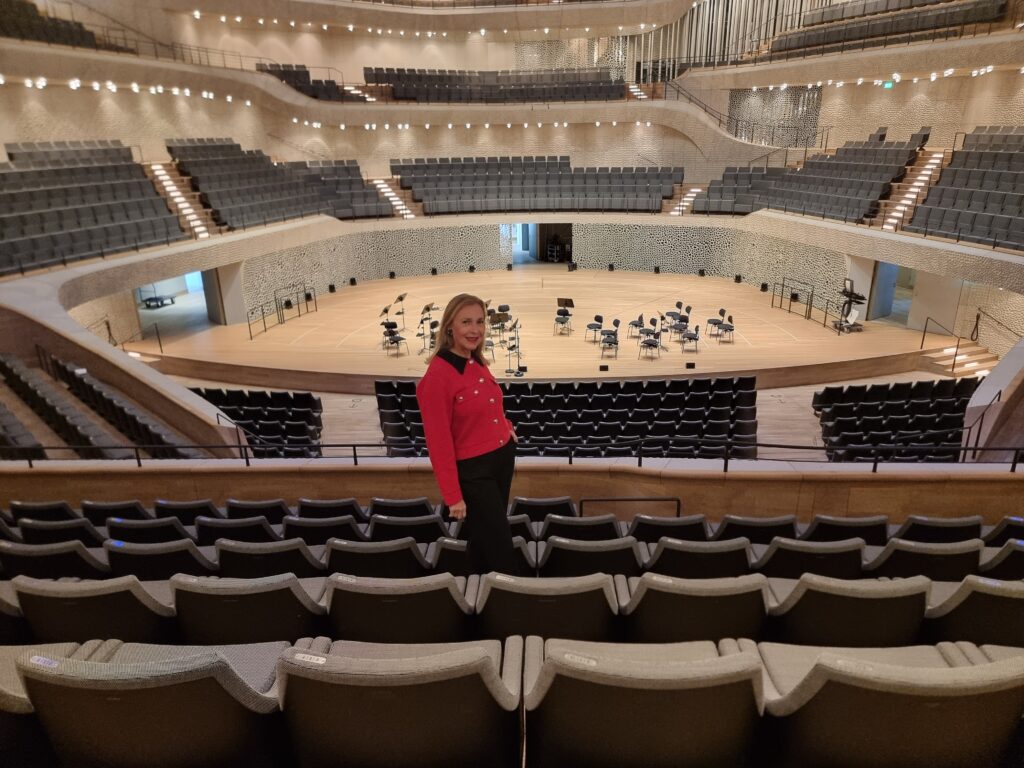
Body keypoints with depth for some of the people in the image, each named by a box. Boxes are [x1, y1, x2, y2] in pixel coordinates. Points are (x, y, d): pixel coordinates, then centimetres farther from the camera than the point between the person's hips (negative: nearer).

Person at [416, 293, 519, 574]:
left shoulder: (477, 364, 1)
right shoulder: (437, 375, -22)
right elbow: (439, 442, -19)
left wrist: (506, 426, 4)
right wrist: (453, 496, -17)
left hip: (504, 457, 8)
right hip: (472, 470, -8)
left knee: (483, 535, 24)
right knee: (500, 547, 4)